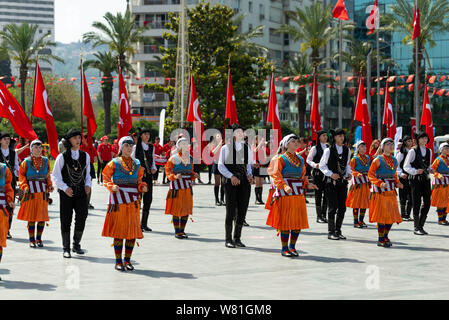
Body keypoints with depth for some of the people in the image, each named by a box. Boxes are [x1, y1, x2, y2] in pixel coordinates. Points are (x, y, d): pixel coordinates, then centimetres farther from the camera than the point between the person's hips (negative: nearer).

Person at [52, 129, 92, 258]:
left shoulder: (85, 156, 7)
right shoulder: (62, 157, -4)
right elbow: (55, 176, -2)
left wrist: (88, 184, 0)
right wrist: (65, 188, -14)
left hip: (81, 191, 3)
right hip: (66, 193, -3)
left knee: (82, 217, -3)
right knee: (66, 220, 2)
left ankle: (76, 245, 17)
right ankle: (66, 248, 13)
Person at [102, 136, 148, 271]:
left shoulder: (137, 163, 12)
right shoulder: (114, 162, 2)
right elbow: (106, 178, 2)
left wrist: (143, 187, -2)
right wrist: (112, 186, -16)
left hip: (133, 201, 4)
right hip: (118, 200, -4)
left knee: (133, 231, 2)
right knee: (118, 230, -1)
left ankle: (127, 260, 14)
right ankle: (118, 261, 7)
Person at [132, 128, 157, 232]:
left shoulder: (151, 147, 12)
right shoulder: (136, 147, -1)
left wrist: (154, 168, 1)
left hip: (148, 175, 4)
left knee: (148, 199, 3)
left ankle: (144, 223, 11)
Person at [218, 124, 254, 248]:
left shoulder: (247, 148, 13)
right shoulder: (225, 148, 1)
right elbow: (220, 165, -1)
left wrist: (249, 175, 2)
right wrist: (231, 176, -12)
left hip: (244, 181, 4)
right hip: (231, 182, -4)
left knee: (242, 211, 5)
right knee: (231, 211, -6)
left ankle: (237, 238, 15)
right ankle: (228, 239, 2)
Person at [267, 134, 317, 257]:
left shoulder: (300, 159, 16)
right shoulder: (281, 158, -2)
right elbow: (276, 175, -10)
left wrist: (307, 185, 3)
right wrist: (284, 186, -25)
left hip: (298, 194, 6)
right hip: (285, 194, -6)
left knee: (299, 221, 4)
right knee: (286, 221, -3)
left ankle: (292, 246, 19)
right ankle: (284, 248, 6)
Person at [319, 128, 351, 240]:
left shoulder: (347, 150, 8)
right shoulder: (329, 150, -6)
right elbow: (322, 165, -1)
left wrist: (348, 174, 1)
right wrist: (331, 174, -14)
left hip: (343, 181, 5)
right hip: (331, 182, -5)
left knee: (342, 207, 6)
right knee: (333, 207, -6)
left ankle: (338, 231, 17)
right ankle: (331, 232, 3)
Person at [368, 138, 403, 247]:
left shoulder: (394, 161, 12)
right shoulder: (378, 160, -6)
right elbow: (371, 175, -6)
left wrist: (397, 183, 2)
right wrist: (380, 183, -19)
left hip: (391, 190, 6)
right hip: (380, 191, -6)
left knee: (392, 215, 6)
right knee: (382, 215, -5)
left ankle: (385, 236, 23)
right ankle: (381, 240, 6)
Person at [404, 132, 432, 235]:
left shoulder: (429, 151, 12)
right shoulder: (413, 151, -4)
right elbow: (406, 166, -4)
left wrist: (429, 171, 4)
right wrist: (415, 171, -19)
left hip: (425, 179, 5)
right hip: (415, 179, -5)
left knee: (427, 202, 2)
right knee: (416, 203, -3)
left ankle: (421, 226, 14)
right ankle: (416, 228, 5)